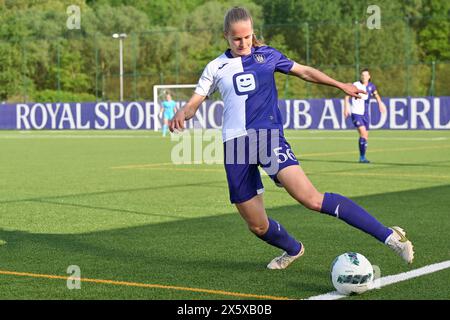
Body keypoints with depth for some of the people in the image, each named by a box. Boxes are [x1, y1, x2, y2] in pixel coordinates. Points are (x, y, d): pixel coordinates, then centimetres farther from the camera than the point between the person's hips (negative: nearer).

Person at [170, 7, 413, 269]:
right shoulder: (216, 67, 12)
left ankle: (389, 236, -24)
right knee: (258, 226, 5)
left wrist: (340, 85, 19)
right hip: (235, 143, 3)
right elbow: (194, 103, 11)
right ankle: (293, 250, 38)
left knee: (311, 199, -23)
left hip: (268, 135, -2)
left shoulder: (266, 55, 11)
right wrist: (182, 115, -12)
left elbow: (304, 71, 23)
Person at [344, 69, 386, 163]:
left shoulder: (371, 86, 3)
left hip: (365, 114, 6)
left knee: (366, 136, 9)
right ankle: (362, 157, -13)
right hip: (356, 113, -6)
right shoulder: (356, 85, -11)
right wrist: (346, 107, -20)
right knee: (363, 133, -21)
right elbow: (347, 96, -8)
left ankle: (362, 158, 24)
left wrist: (380, 103, 12)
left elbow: (376, 94, 24)